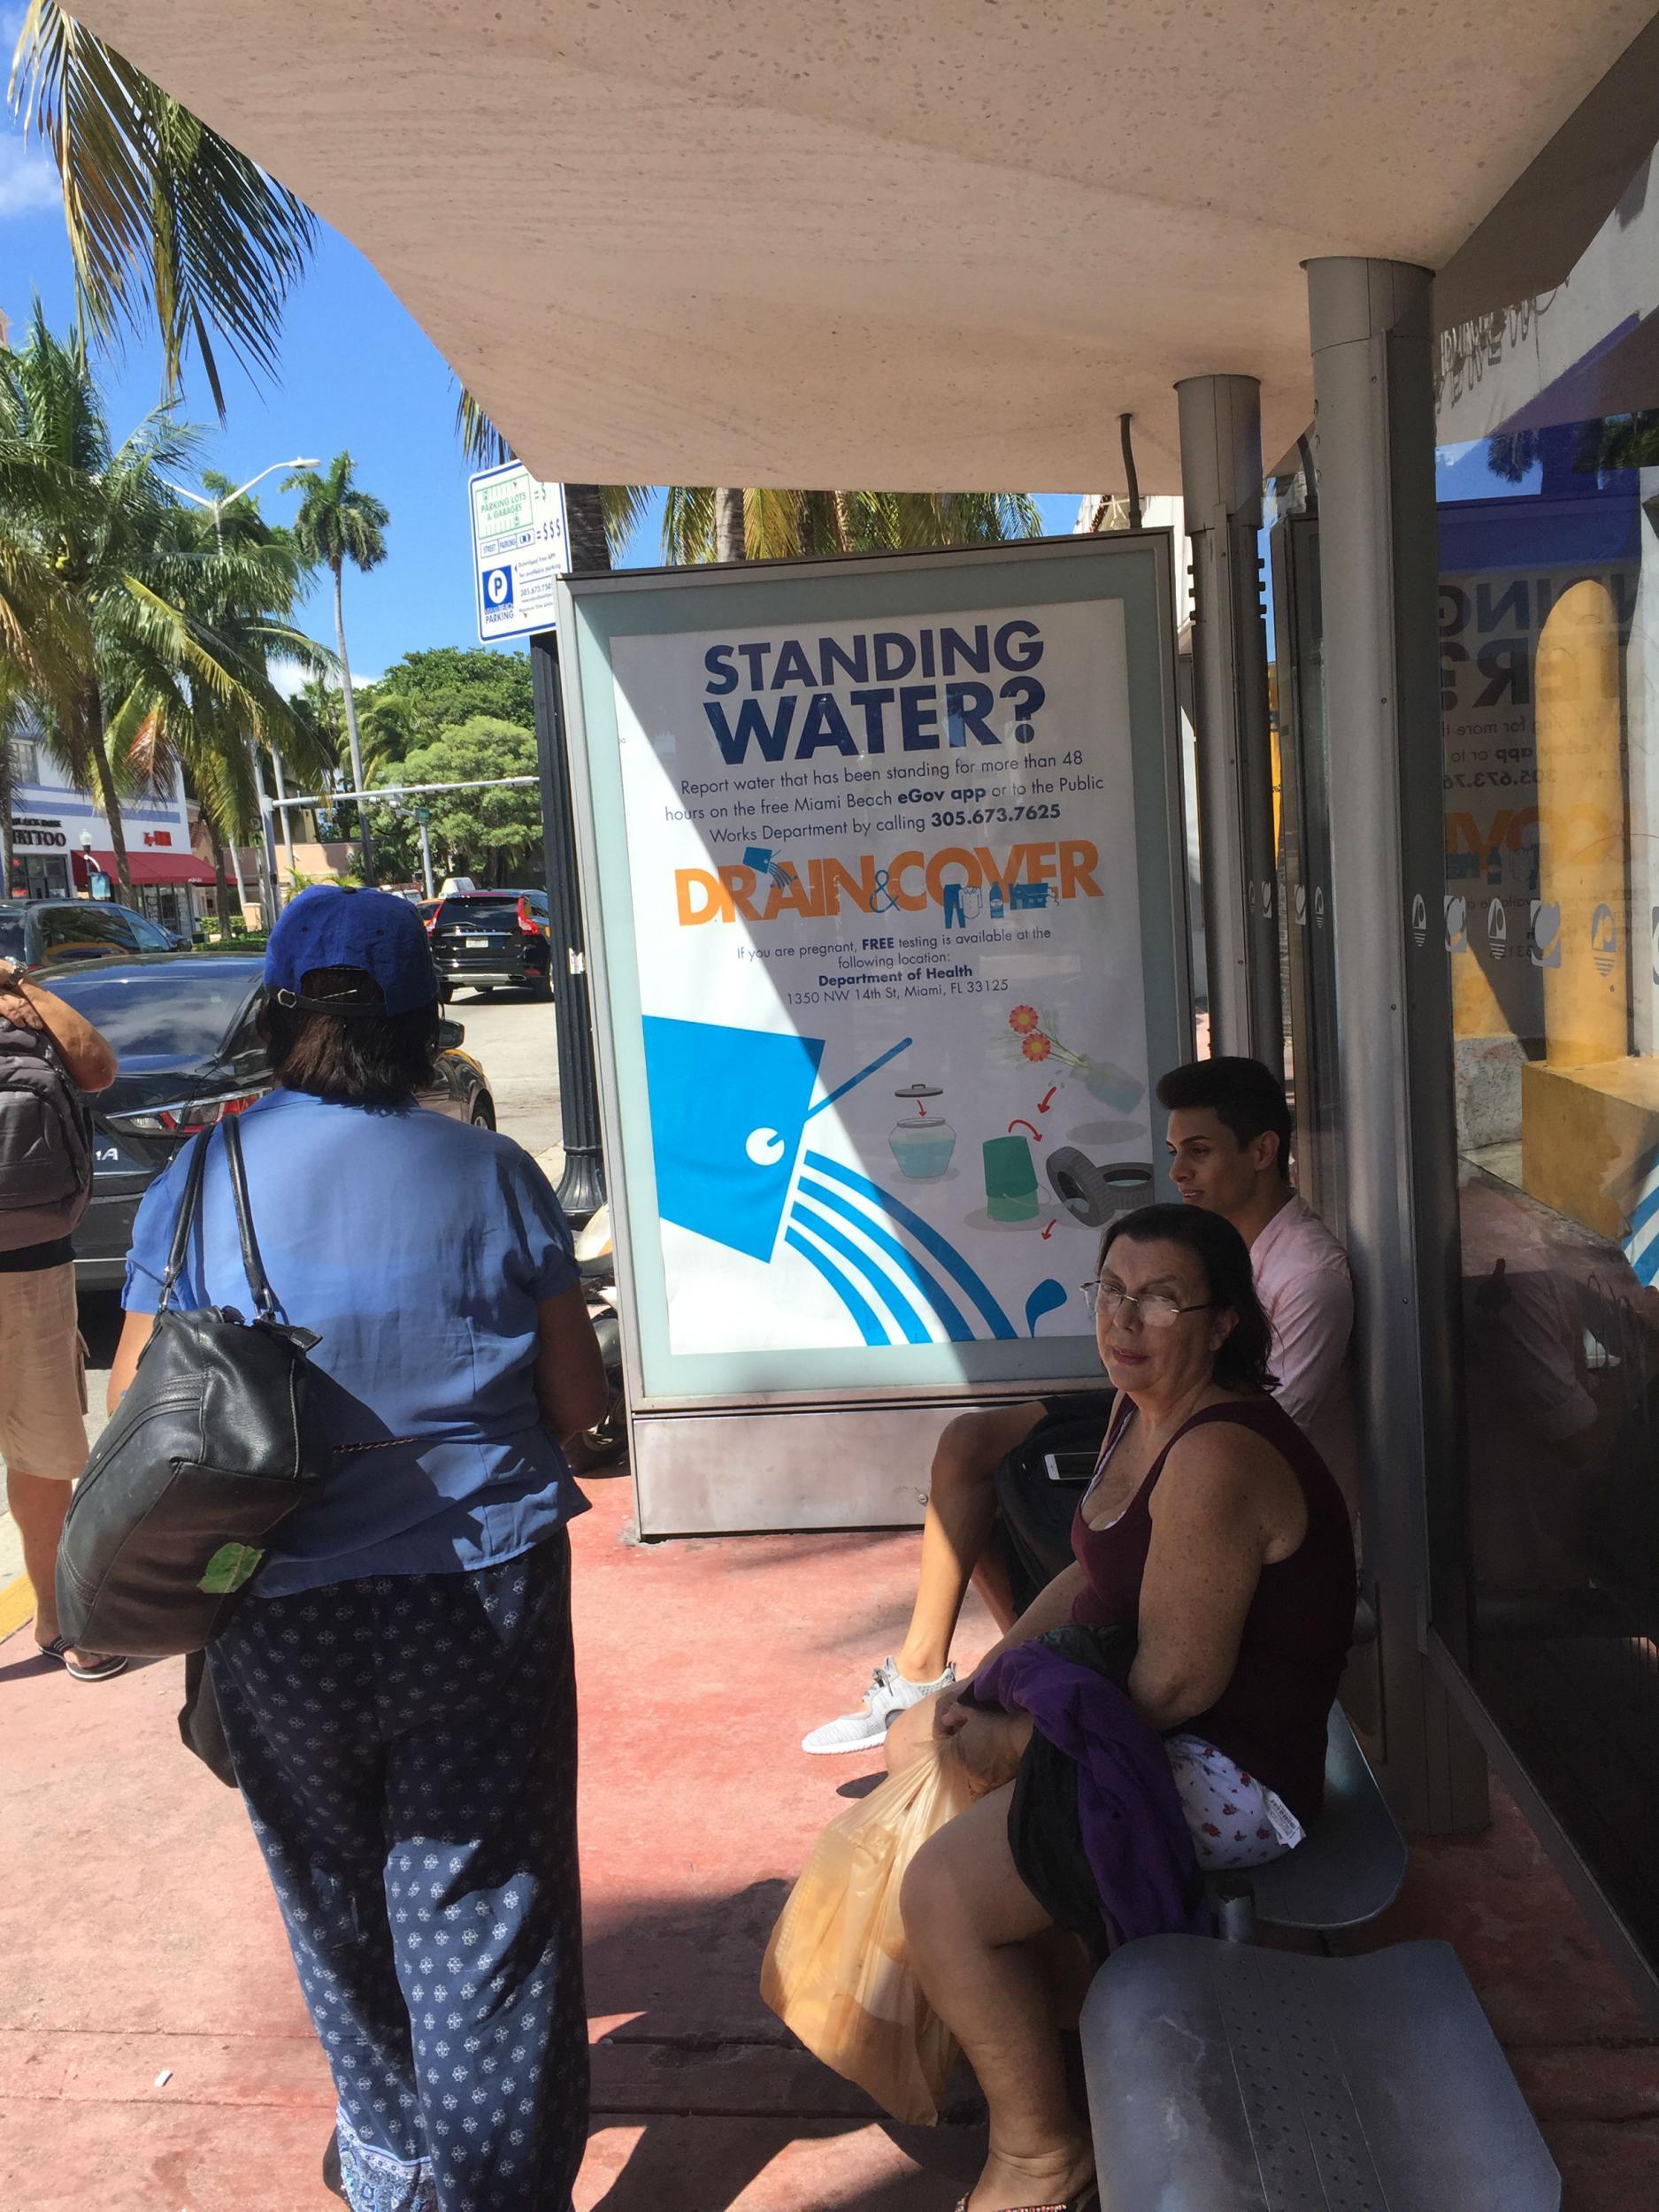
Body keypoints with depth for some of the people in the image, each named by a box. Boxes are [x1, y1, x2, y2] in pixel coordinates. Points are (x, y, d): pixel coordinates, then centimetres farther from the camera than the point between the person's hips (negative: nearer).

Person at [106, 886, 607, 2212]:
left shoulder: (199, 1183, -6)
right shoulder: (491, 1173, -7)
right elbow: (578, 1398, -4)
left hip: (282, 1618, 2)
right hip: (481, 1599, -1)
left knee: (338, 1902, 23)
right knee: (485, 1907, 11)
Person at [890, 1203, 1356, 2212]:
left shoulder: (1217, 1457, -28)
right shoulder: (1139, 1414, 3)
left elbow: (1176, 1680, -28)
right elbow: (1093, 1577, 13)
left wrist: (1022, 1740, -16)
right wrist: (979, 1689, 4)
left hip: (1233, 1774, -10)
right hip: (1140, 1722, 11)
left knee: (942, 1891, -17)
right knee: (919, 1743, 19)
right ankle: (1028, 2007, 34)